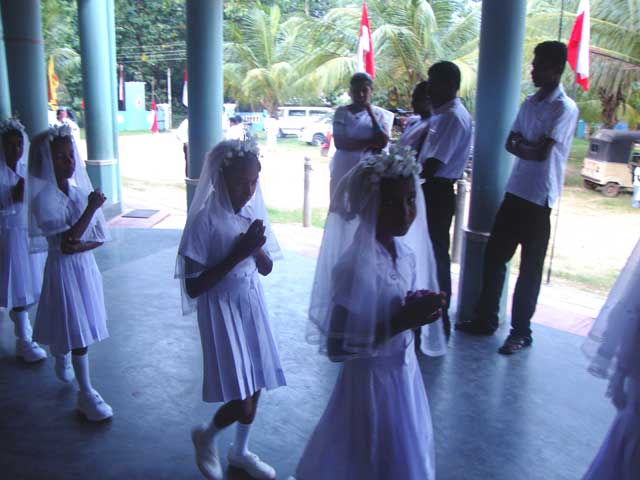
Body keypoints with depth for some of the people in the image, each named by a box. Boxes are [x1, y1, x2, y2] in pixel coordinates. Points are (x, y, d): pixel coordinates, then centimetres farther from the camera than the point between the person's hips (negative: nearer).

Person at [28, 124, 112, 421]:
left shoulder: (82, 191, 2)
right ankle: (86, 395, 8)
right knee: (78, 331, -2)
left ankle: (61, 356, 50)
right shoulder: (44, 197, -14)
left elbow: (100, 237, 2)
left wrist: (79, 246, -17)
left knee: (76, 327, 18)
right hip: (63, 269, -5)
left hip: (86, 264, 5)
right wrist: (91, 208, -22)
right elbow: (67, 239, -22)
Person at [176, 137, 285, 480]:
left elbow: (266, 269, 7)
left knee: (255, 386, 16)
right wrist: (236, 255, -23)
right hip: (222, 310, -6)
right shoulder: (205, 220, -18)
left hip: (252, 304, 6)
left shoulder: (253, 211, 0)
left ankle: (240, 451, 41)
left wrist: (255, 248, -14)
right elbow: (193, 287, -18)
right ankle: (205, 437, 27)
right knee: (243, 405, -5)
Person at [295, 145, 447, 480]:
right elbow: (337, 347, -25)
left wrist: (419, 312, -9)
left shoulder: (408, 253, -3)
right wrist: (400, 323, -27)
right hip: (371, 381, -7)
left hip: (404, 373, 7)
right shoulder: (355, 266, -26)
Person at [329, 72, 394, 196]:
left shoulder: (380, 114, 6)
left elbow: (383, 142, -9)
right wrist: (369, 143, -11)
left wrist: (370, 113, -8)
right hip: (344, 171, 0)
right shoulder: (342, 112, 5)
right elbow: (339, 142, -8)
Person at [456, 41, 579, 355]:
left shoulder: (565, 108, -11)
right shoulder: (529, 103, 12)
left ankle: (521, 331, 16)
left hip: (539, 198, -7)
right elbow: (510, 144, 7)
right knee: (493, 256, 11)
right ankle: (485, 319, 25)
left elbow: (542, 152, -19)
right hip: (515, 191, 7)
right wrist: (529, 147, -11)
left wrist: (521, 145, -3)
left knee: (529, 268, 3)